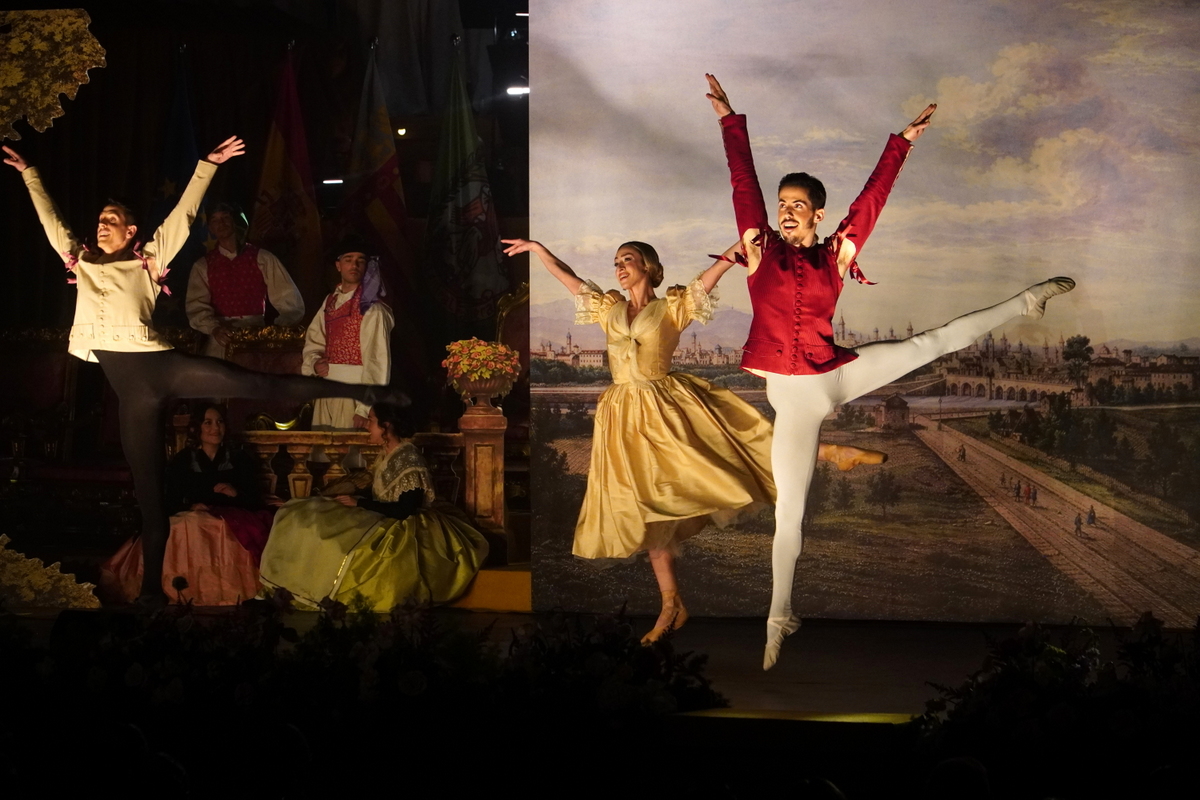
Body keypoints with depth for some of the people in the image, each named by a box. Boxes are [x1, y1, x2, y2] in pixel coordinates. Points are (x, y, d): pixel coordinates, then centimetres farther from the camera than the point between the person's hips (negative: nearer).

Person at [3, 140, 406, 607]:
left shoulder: (148, 260, 11)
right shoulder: (81, 262, 19)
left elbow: (184, 215, 9)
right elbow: (50, 218, 26)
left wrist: (208, 165, 5)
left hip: (159, 364, -3)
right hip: (131, 386, 3)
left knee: (259, 385, -13)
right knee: (148, 487, 5)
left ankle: (362, 393, -12)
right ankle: (152, 589, 8)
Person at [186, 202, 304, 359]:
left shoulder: (262, 259, 9)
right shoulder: (203, 266, 13)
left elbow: (292, 304, 6)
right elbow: (196, 306, 0)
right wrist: (214, 328, -19)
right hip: (220, 343, 1)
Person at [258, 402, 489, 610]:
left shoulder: (408, 460, -21)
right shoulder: (388, 454, 8)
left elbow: (405, 510, -25)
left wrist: (358, 503, -20)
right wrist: (352, 497, -3)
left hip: (406, 528, -10)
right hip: (386, 522, 10)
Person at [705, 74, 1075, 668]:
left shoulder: (835, 254, 1)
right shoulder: (761, 247, -2)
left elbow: (872, 197, 3)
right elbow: (743, 180, -5)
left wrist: (901, 143, 5)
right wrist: (730, 119, -6)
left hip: (840, 372, 1)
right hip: (792, 399, -1)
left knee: (938, 340, 7)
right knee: (788, 511, 1)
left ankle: (1027, 302, 31)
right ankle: (779, 618, 11)